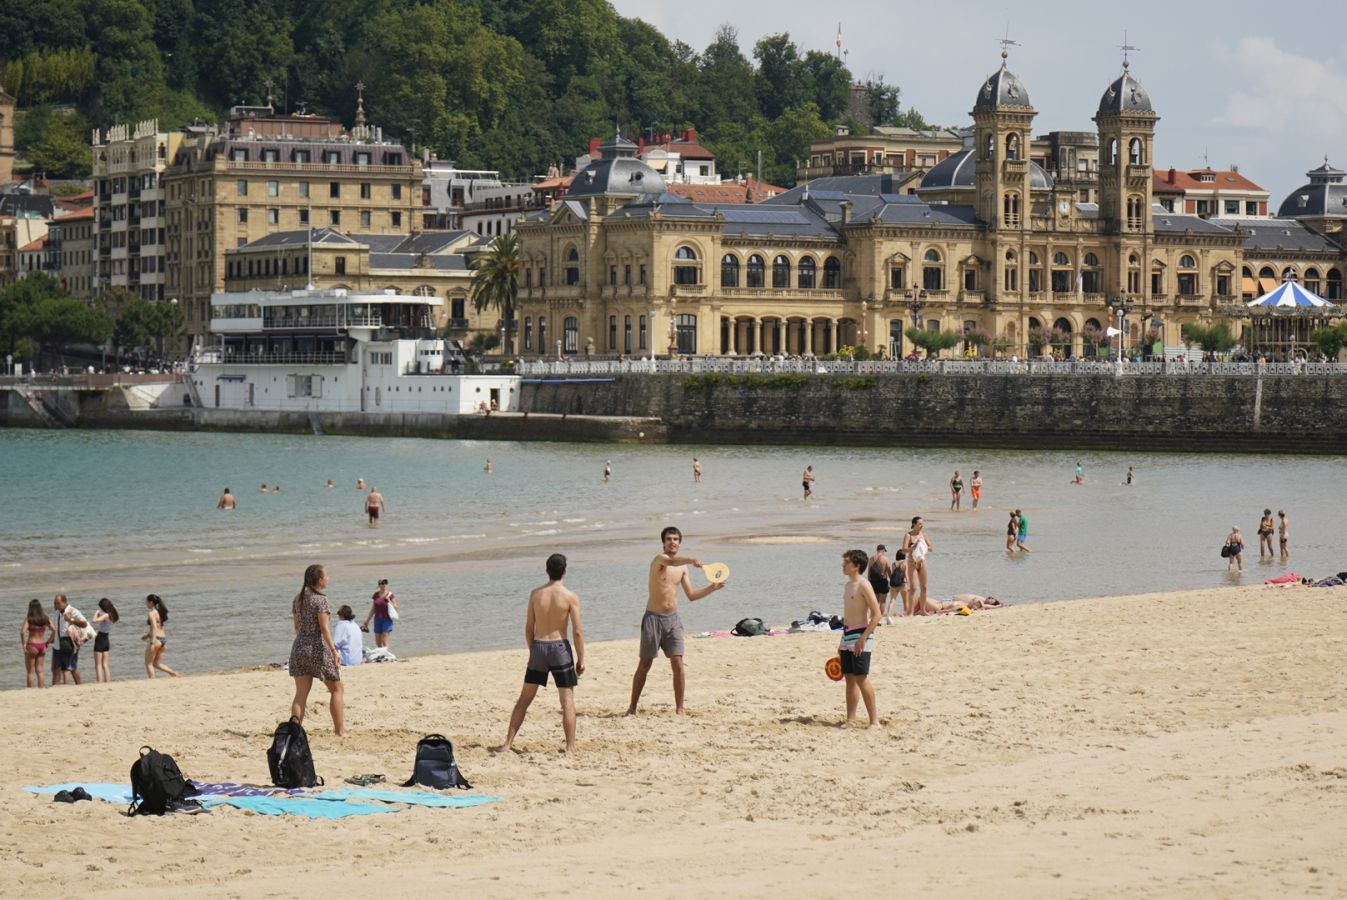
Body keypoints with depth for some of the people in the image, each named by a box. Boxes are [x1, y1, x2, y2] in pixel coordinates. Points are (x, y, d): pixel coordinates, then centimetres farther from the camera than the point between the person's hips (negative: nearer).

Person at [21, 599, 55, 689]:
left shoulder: (28, 619, -10)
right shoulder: (45, 619, 2)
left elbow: (22, 632, -21)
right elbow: (54, 630, 1)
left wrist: (23, 644, -11)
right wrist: (49, 641, 9)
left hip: (32, 645, -4)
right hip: (42, 646, 4)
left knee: (31, 671, 5)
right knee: (40, 670, 12)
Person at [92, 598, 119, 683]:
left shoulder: (106, 615, -18)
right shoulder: (111, 616, 7)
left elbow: (95, 621, -33)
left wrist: (96, 613, -16)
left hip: (100, 640, -8)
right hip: (106, 640, 8)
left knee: (98, 665, -5)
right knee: (104, 665, 14)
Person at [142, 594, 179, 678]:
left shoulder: (151, 613, -13)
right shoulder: (159, 612, 13)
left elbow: (154, 628, -22)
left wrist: (152, 642, -26)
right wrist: (147, 635, 24)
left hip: (156, 639, -8)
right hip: (163, 638, 8)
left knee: (148, 664, 4)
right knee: (157, 664, 16)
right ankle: (174, 673, 1)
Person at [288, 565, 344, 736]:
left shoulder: (298, 598, 9)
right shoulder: (320, 599, -12)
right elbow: (324, 628, -17)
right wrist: (334, 651, -16)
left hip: (299, 647, 6)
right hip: (318, 648, -6)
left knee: (301, 693, 4)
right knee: (336, 689, 9)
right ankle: (340, 730, 9)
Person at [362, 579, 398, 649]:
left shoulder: (390, 595, -4)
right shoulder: (376, 595, 7)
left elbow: (395, 607, -3)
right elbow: (373, 609, 14)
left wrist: (389, 600, -18)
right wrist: (367, 621, 15)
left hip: (387, 619, -4)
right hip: (377, 619, 5)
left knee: (384, 641, -11)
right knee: (378, 642, 7)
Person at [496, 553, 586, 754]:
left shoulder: (535, 594, 1)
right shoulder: (570, 597, -9)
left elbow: (529, 628, 6)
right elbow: (577, 631, -10)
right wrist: (581, 659, -2)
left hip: (538, 647, 3)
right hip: (560, 648, -3)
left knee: (524, 698, 13)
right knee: (567, 700, 3)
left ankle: (508, 743, 14)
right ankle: (570, 747, -2)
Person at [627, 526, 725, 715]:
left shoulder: (682, 567, 11)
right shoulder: (659, 559, -10)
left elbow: (691, 595, 16)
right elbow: (670, 561, -36)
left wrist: (711, 588, 2)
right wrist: (691, 560, -54)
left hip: (673, 618, 5)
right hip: (654, 617, -5)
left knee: (677, 664, -2)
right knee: (645, 665, 1)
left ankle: (679, 707, 3)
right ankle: (632, 707, 10)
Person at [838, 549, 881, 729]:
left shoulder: (863, 585, -13)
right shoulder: (849, 585, 14)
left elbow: (876, 614, -18)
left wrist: (863, 638, -21)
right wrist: (842, 643, 21)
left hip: (860, 635, -9)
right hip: (847, 635, 9)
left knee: (861, 678, -10)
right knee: (849, 678, 8)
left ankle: (874, 720, -5)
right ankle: (851, 719, 12)